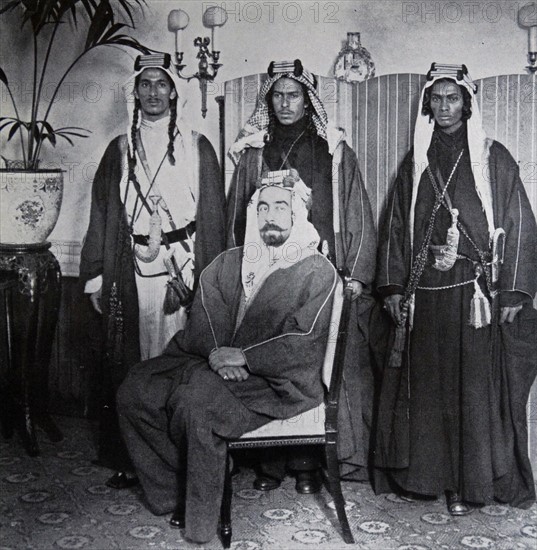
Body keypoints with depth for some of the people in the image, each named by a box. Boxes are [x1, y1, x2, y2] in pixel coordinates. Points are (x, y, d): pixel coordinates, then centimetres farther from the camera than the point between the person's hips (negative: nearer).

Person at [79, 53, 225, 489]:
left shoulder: (197, 148, 8)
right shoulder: (119, 150, 14)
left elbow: (212, 217, 4)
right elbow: (102, 217, 11)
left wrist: (202, 275, -5)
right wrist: (97, 278, 4)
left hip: (183, 269, -2)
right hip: (131, 272, 2)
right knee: (127, 363, 2)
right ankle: (126, 460, 11)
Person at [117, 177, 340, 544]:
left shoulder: (317, 272, -2)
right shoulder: (229, 263, 15)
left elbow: (303, 344, -12)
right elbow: (205, 318, 6)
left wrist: (243, 357, -19)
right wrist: (217, 353, -15)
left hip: (278, 380, -6)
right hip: (214, 362, 6)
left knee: (194, 402, -31)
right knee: (135, 391, -11)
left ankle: (199, 517, -11)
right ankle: (176, 490, 0)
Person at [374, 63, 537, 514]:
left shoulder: (493, 158, 4)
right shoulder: (415, 163, 13)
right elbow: (396, 227, 12)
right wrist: (393, 285, 4)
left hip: (476, 291, -3)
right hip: (423, 295, 3)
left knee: (473, 385, -1)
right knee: (422, 383, 5)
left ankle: (468, 482, 9)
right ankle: (420, 474, 16)